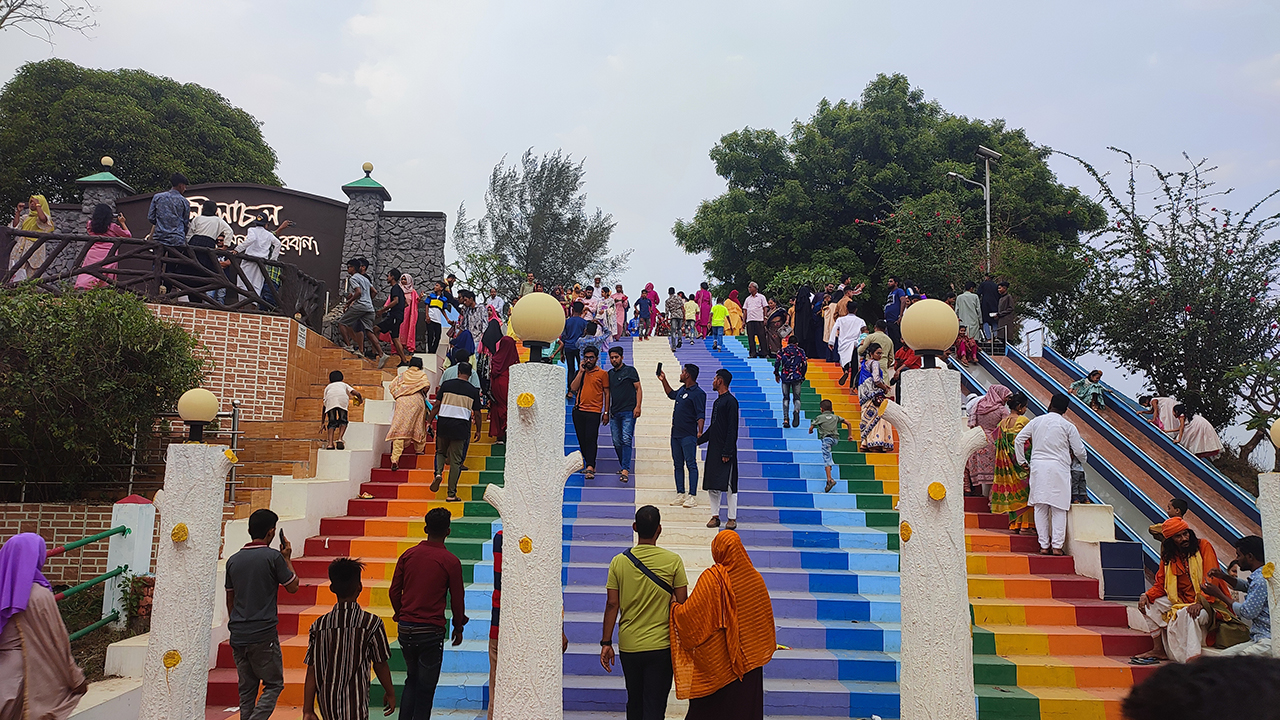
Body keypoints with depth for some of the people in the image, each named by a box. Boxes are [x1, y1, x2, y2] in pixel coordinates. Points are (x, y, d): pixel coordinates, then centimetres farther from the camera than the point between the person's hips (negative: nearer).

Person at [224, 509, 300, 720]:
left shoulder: (233, 560, 8)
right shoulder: (273, 557, -9)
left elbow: (230, 599, 16)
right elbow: (292, 587, 2)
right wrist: (287, 559, 14)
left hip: (238, 636, 5)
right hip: (264, 634, -5)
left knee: (247, 689, 13)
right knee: (273, 684, 4)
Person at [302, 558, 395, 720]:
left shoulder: (319, 625, -2)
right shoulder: (371, 623, -11)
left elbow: (312, 671, -1)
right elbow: (380, 665, -3)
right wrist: (390, 693, 12)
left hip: (327, 703, 5)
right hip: (355, 706, -5)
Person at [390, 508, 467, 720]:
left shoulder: (408, 555, 2)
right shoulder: (450, 561, -9)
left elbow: (394, 592, 7)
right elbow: (457, 598, -3)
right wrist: (458, 628, 12)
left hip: (405, 628, 4)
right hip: (431, 630, -4)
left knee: (411, 679, 21)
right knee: (426, 686, 7)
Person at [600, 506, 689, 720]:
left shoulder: (619, 562, -5)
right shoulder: (673, 561, -8)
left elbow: (612, 604, -4)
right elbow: (682, 604, -5)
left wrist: (606, 642, 3)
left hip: (628, 645, 2)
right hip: (661, 645, -2)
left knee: (634, 702, 20)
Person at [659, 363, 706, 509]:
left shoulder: (698, 393, -13)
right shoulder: (682, 389, 13)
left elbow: (700, 415, -18)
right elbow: (671, 394, 36)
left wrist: (700, 432, -30)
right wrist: (664, 380, 32)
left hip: (688, 435, -9)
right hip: (675, 434, 9)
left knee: (691, 465, -5)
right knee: (678, 465, 11)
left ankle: (692, 496, -4)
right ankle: (680, 494, 18)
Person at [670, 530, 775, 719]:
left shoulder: (711, 578, -16)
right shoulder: (755, 578, -1)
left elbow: (690, 613, -16)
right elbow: (766, 616, 10)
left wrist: (673, 607, 3)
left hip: (716, 660, -4)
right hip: (748, 660, 4)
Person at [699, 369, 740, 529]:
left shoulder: (731, 401, -11)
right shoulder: (717, 402, 16)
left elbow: (732, 429, -15)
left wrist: (727, 452, -19)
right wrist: (700, 439, 27)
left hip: (726, 451, -9)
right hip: (713, 450, 9)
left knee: (729, 485, -3)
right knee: (711, 485, 8)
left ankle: (732, 518, 3)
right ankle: (715, 516, 14)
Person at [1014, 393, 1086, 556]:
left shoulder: (1036, 421, 6)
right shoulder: (1068, 426, -1)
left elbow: (1018, 440, 7)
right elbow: (1079, 451, 3)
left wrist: (1022, 461, 16)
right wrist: (1083, 458, 26)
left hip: (1038, 466, 3)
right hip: (1059, 468, -2)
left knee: (1040, 508, 7)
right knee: (1058, 509, 3)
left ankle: (1044, 545, 8)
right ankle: (1057, 546, 1)